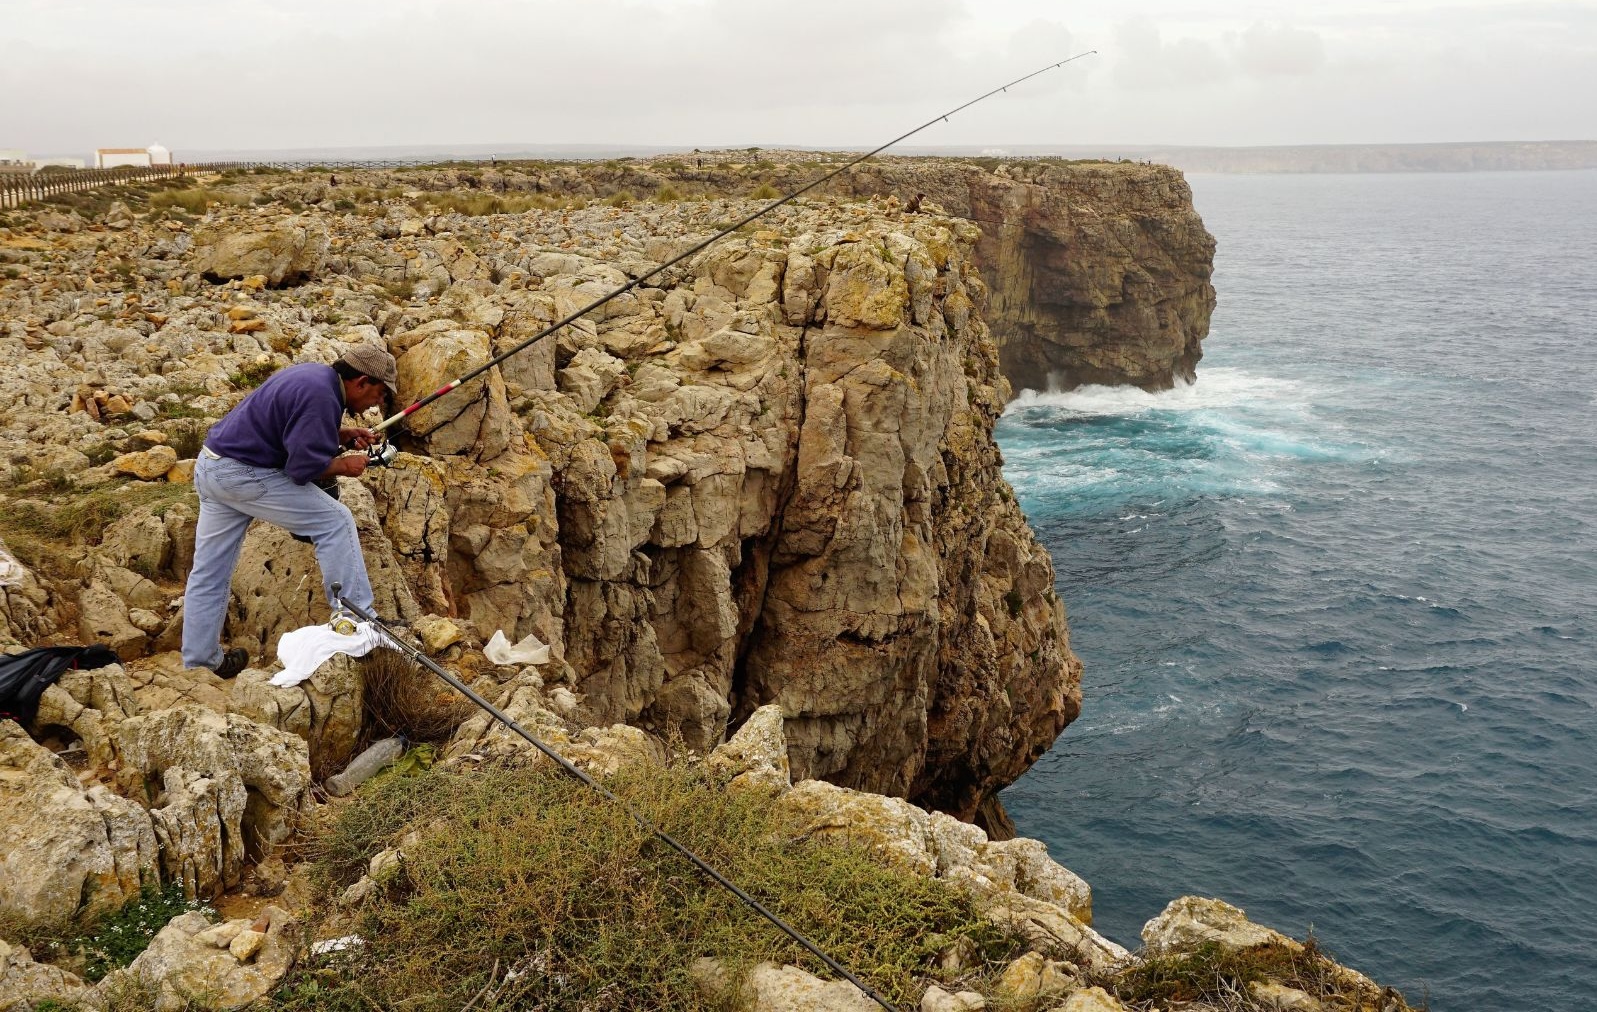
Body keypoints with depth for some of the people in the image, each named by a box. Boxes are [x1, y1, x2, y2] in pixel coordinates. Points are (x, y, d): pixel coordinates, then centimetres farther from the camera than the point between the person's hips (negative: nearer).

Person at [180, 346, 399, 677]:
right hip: (243, 474, -10)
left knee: (208, 574, 14)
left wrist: (344, 434, 10)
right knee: (335, 522, -6)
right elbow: (304, 467, -22)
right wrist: (344, 466, -6)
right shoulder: (320, 397, -21)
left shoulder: (314, 374, 10)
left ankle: (199, 663, 23)